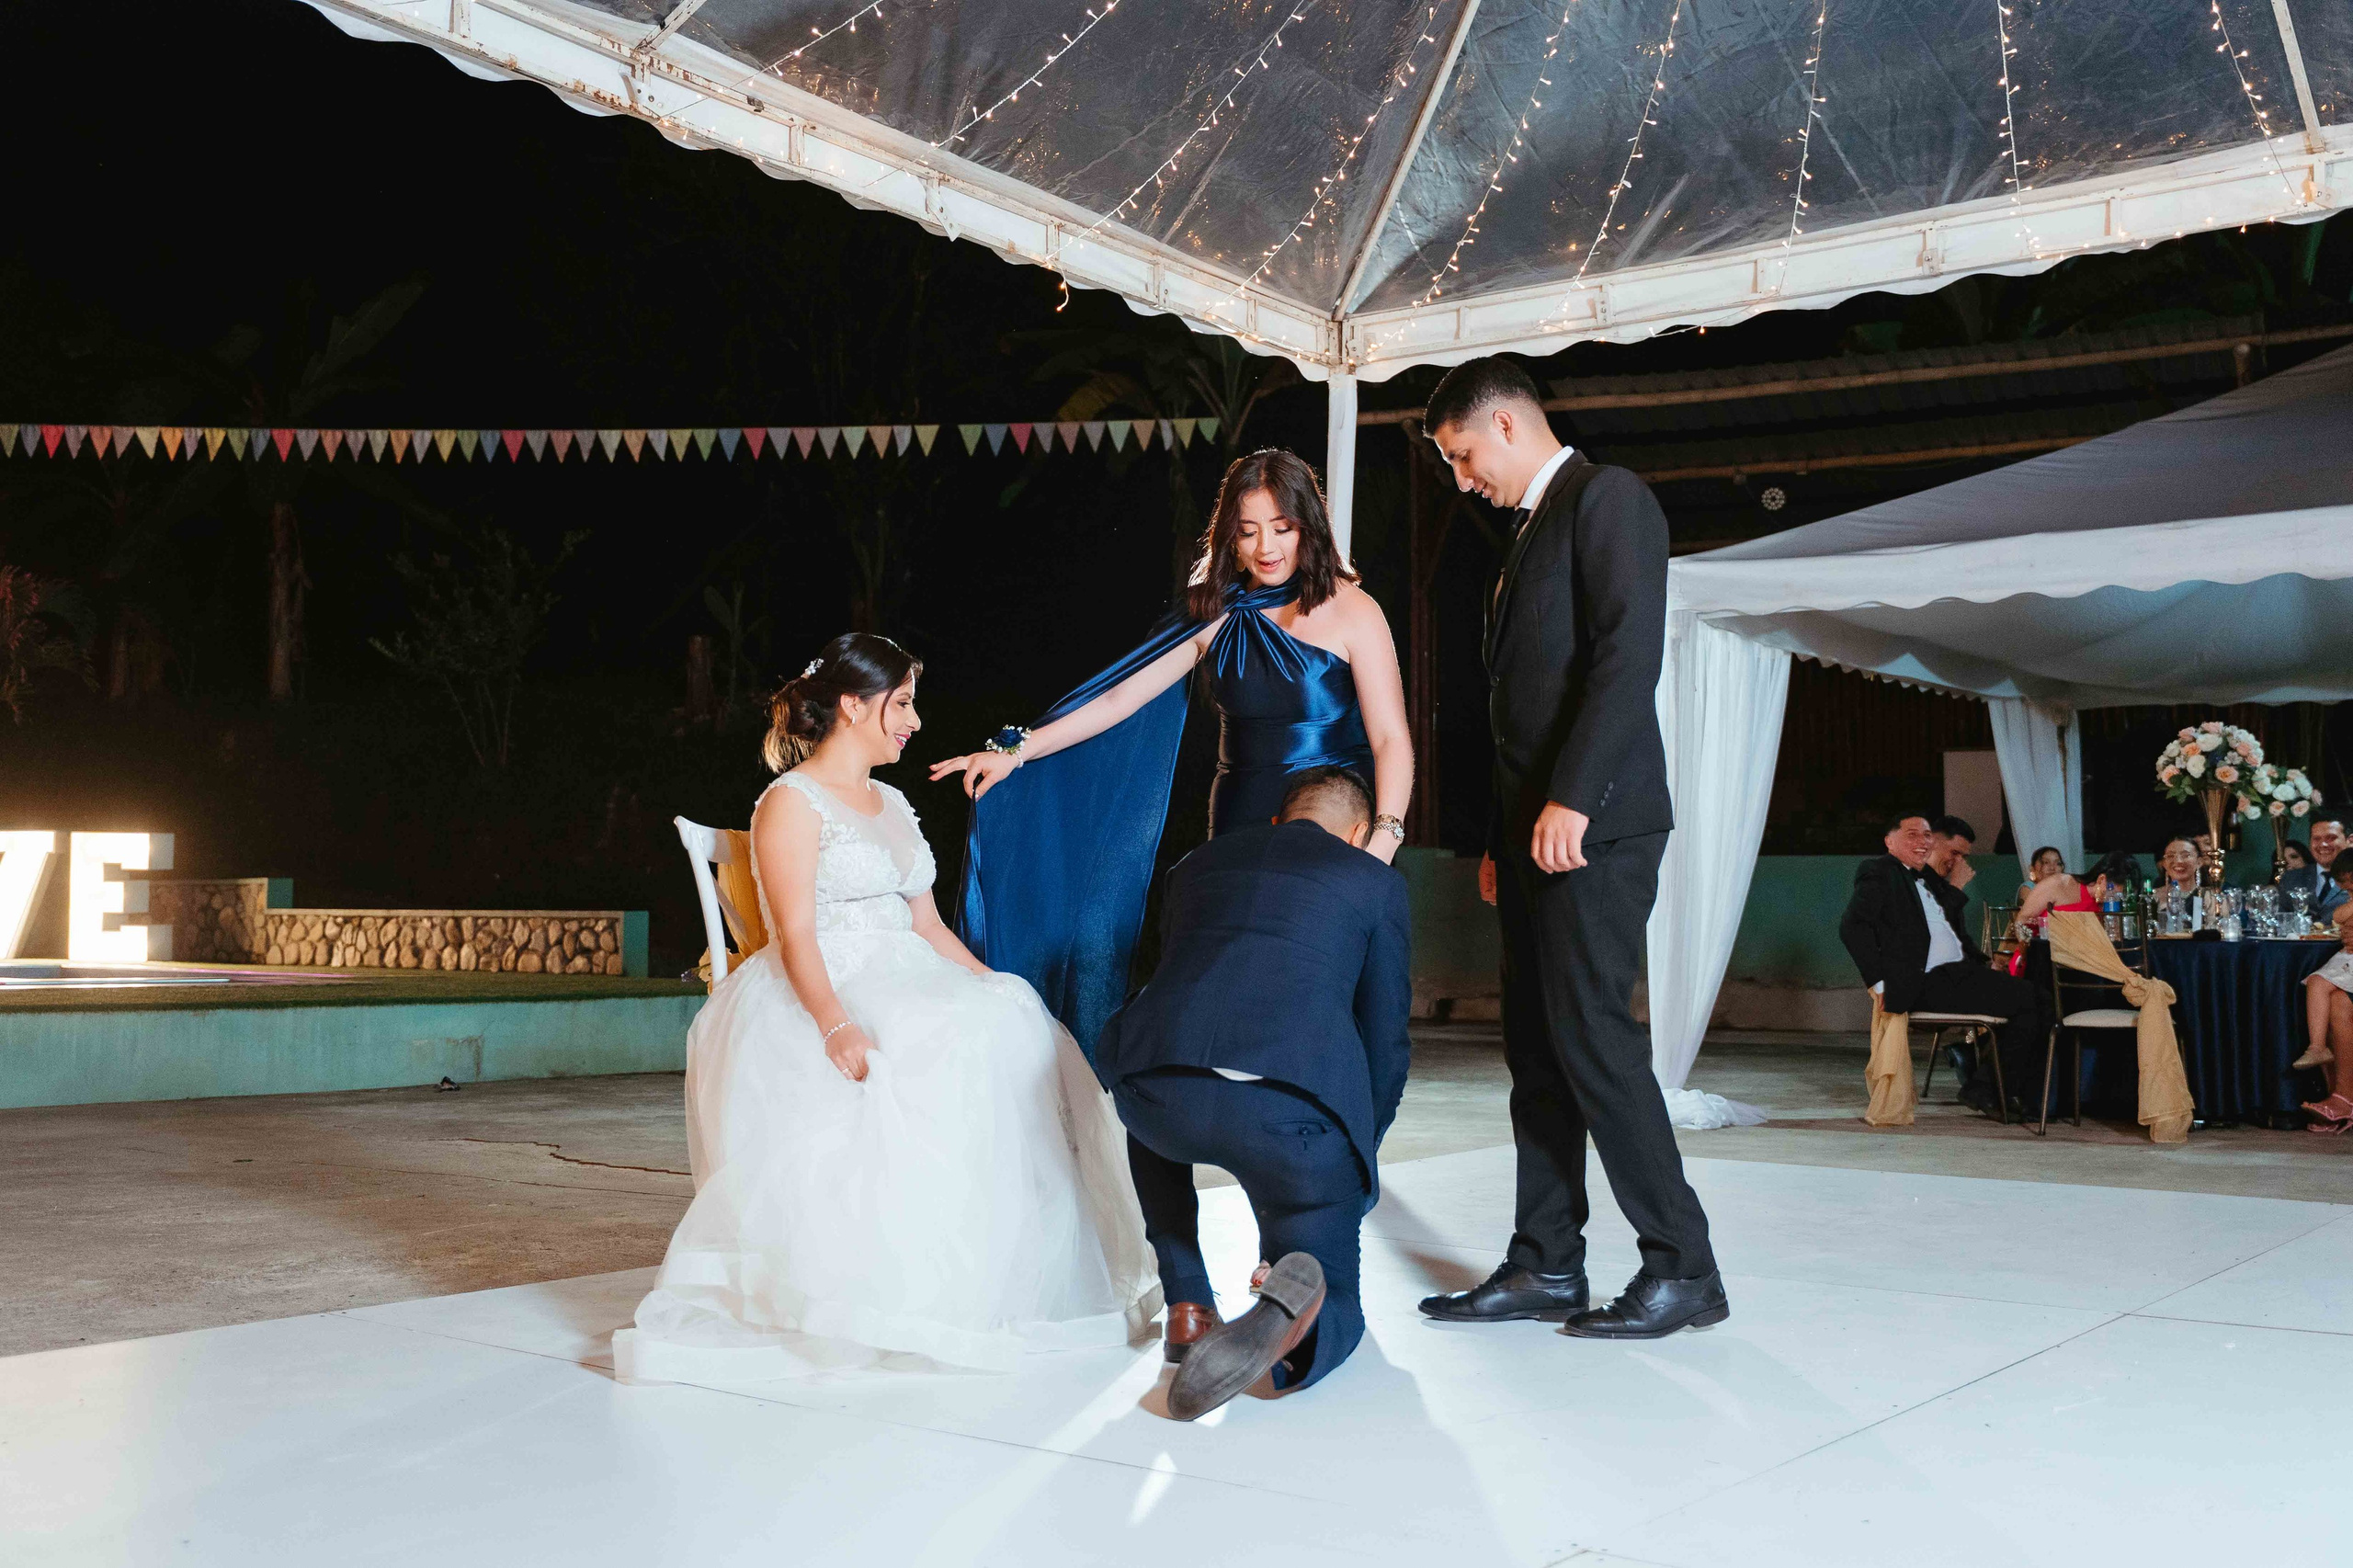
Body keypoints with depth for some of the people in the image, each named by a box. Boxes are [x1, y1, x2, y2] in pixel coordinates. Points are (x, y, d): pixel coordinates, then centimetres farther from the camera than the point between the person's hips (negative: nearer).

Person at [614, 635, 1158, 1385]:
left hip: (908, 987, 7)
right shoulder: (791, 803, -3)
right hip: (820, 997, -7)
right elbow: (795, 935, -15)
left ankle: (1003, 1280, -17)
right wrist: (835, 1024, -32)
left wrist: (1001, 991, 5)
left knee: (1020, 1040, -18)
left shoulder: (892, 804, 22)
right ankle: (893, 1290, -29)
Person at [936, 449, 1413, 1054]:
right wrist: (1015, 751, 1)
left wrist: (1385, 834, -24)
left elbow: (1392, 739, -9)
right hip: (1242, 828, 4)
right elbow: (1122, 696, 7)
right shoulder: (1214, 615, 8)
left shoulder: (1351, 612, -4)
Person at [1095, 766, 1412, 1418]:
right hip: (1293, 1106, -2)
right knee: (1337, 1313, 21)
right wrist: (1360, 1152, 41)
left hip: (1160, 1083, 2)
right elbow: (1385, 1039, 23)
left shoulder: (1196, 862, 31)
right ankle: (1291, 1310, -15)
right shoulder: (1374, 880, 23)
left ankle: (1188, 1306, 27)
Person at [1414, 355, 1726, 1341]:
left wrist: (1569, 800, -23)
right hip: (1533, 827, 9)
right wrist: (1499, 839, 18)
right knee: (1537, 1046, 8)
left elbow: (1629, 656, -17)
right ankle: (1545, 1267, 13)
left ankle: (1683, 1269, -2)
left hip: (1593, 823, -9)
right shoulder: (1529, 533, 24)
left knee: (1592, 1034, -11)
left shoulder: (1607, 496, -4)